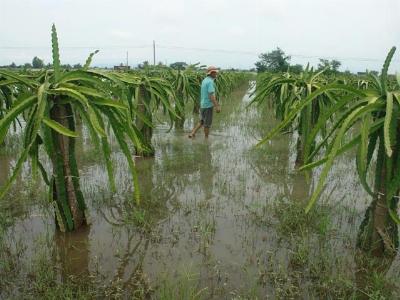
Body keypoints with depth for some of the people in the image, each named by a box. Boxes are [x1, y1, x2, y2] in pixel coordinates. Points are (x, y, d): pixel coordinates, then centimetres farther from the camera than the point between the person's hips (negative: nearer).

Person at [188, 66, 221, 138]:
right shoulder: (210, 82, -18)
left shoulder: (204, 80, 12)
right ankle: (206, 139, 15)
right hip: (208, 105, -9)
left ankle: (192, 133, 10)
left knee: (202, 121, 20)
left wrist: (216, 103, 28)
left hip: (202, 105, 9)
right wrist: (216, 106, -26)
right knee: (207, 123, 4)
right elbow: (211, 95, -25)